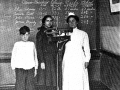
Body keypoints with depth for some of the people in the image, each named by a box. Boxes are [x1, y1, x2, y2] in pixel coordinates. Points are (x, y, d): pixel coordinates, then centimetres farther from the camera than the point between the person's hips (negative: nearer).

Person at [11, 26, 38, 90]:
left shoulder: (32, 44, 8)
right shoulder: (17, 44, 2)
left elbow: (35, 56, 13)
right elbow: (13, 56, 6)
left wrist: (35, 68, 12)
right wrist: (14, 68, 1)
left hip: (30, 68, 2)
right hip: (20, 68, -2)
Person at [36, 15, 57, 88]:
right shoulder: (41, 33, -1)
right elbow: (39, 48, -7)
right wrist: (42, 61, -14)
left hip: (54, 59, 5)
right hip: (45, 59, -5)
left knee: (53, 81, 3)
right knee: (45, 82, -6)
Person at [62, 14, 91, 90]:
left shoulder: (83, 34, 7)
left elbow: (86, 48, 6)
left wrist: (87, 60, -2)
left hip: (79, 59, -1)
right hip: (68, 60, 2)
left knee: (80, 79, -3)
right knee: (68, 79, 1)